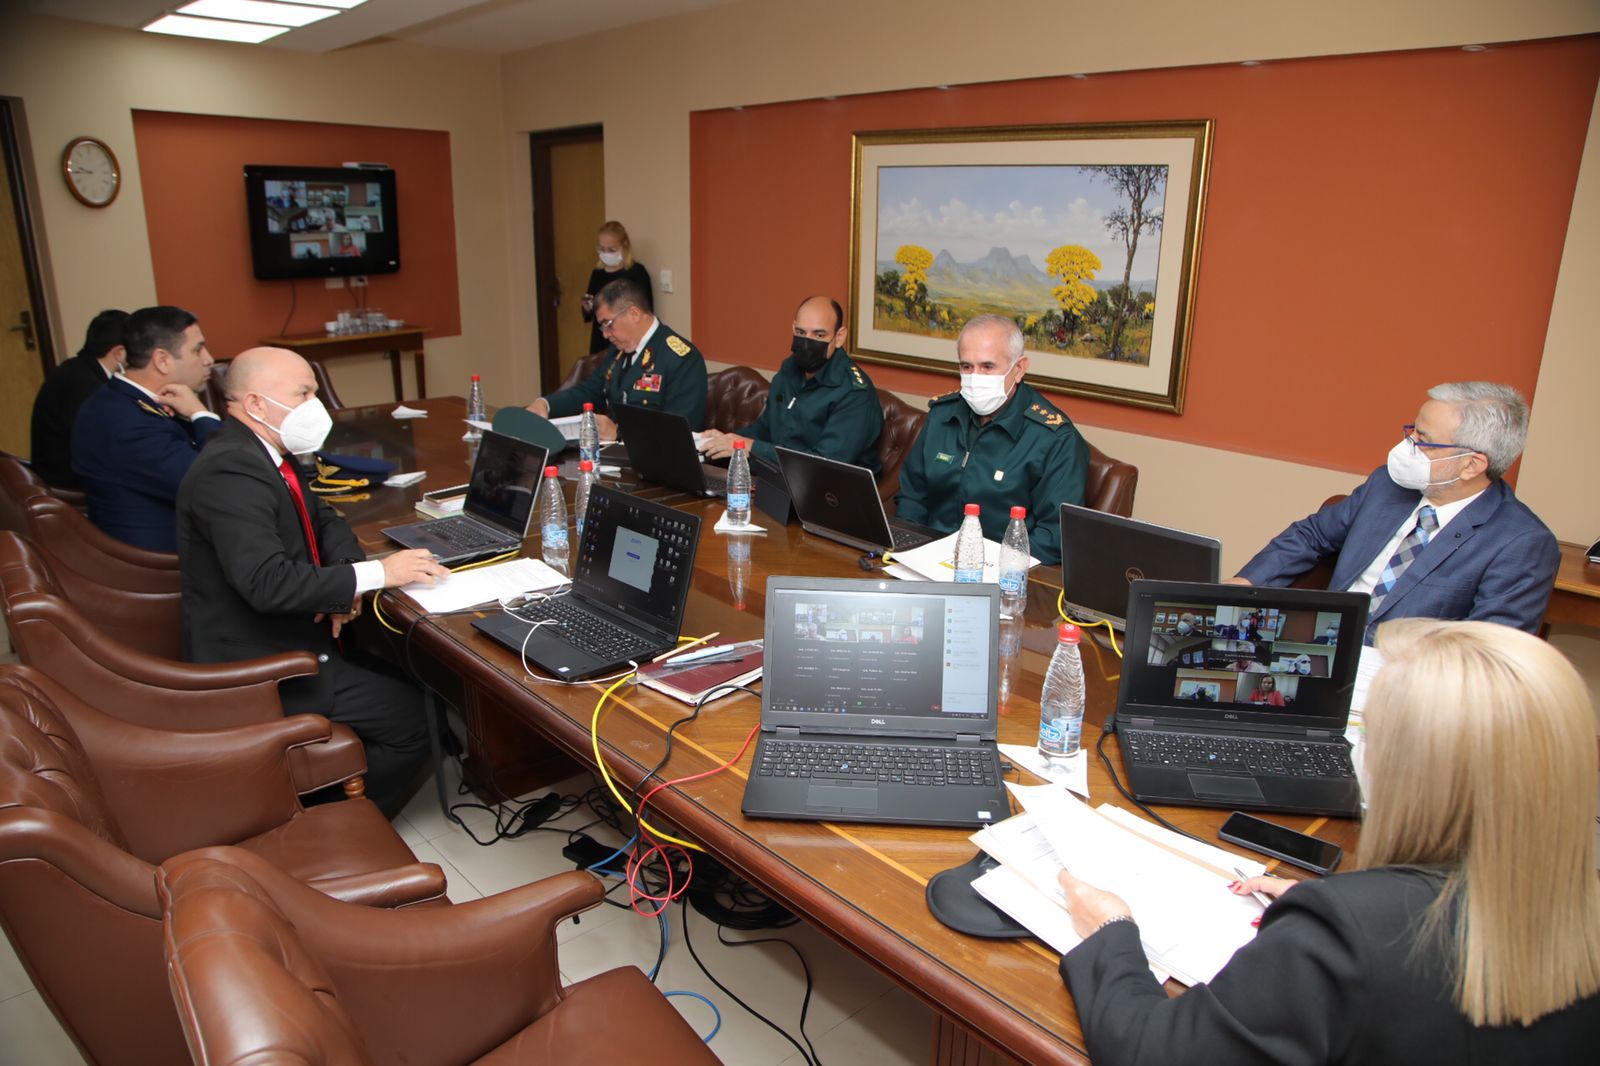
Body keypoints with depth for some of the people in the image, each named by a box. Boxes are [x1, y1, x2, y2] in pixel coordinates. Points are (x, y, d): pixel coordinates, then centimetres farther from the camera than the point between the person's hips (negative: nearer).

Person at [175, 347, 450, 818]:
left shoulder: (264, 454, 8)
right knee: (411, 718, -11)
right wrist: (375, 573, -27)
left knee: (406, 685, 8)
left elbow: (323, 520, 16)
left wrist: (341, 586, -5)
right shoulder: (229, 473, -23)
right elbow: (267, 582, -33)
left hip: (285, 639, 10)